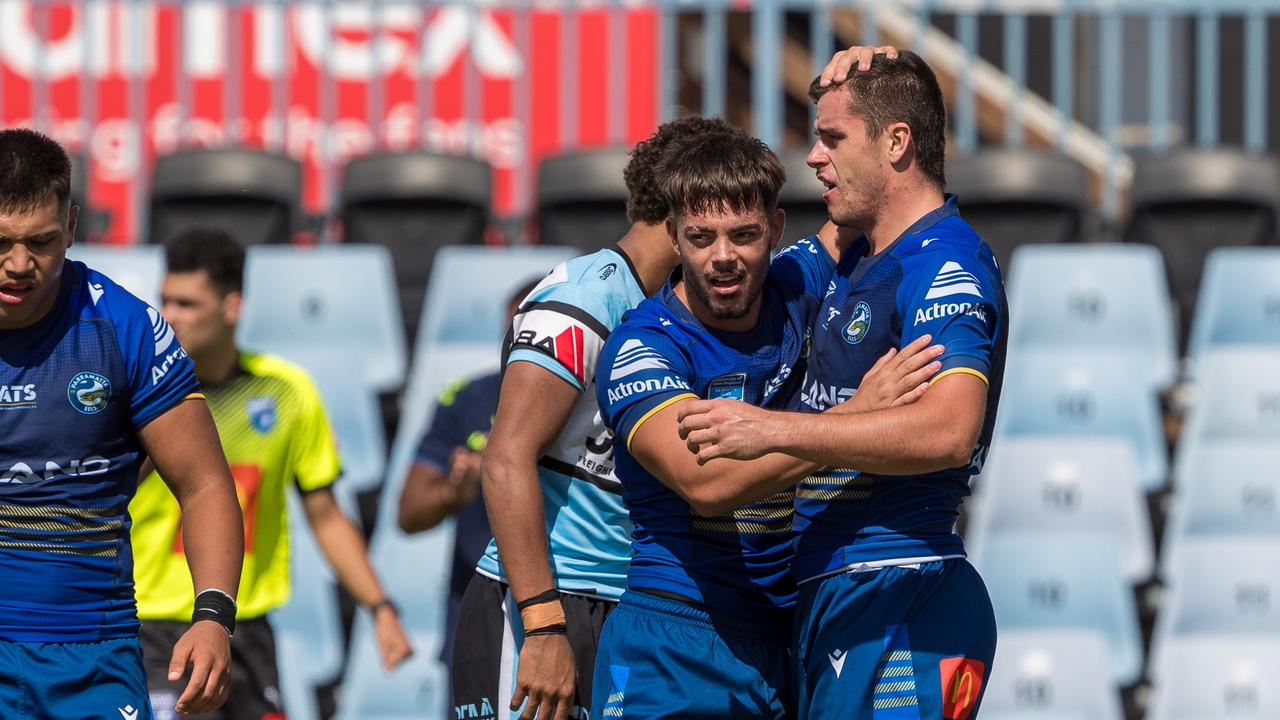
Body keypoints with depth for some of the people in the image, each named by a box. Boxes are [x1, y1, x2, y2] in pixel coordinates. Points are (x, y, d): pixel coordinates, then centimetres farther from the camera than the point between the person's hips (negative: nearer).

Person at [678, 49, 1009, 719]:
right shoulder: (856, 263, 20)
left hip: (895, 608, -10)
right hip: (828, 595, 10)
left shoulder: (946, 264, -13)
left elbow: (949, 429, -28)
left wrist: (772, 429, -29)